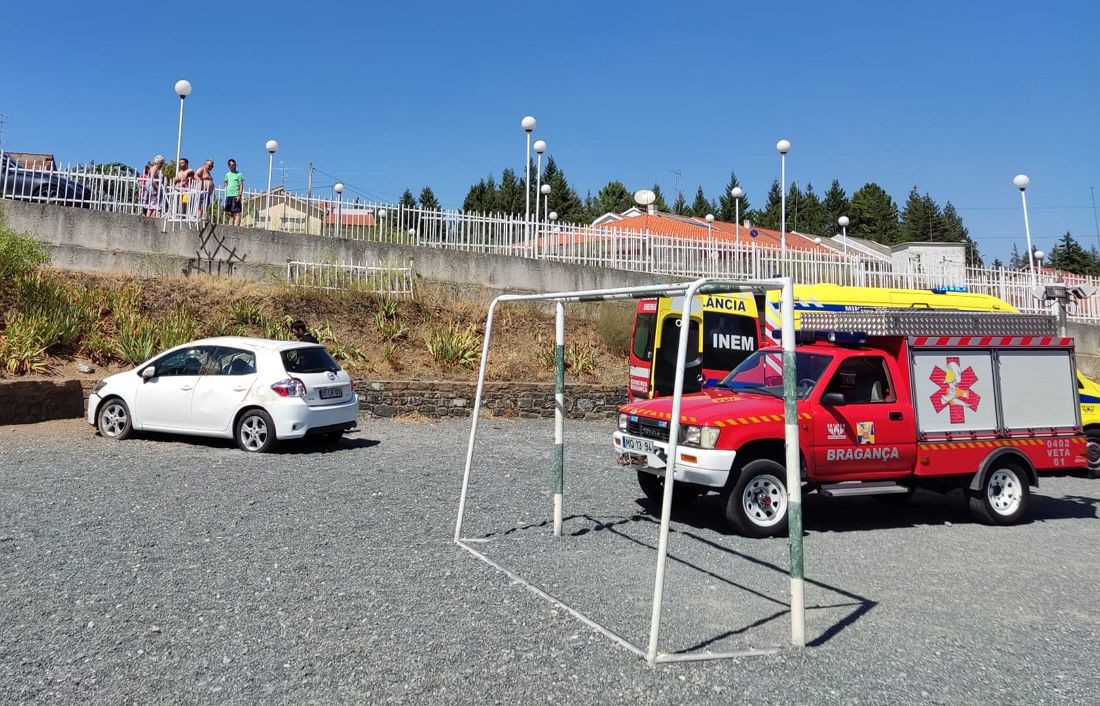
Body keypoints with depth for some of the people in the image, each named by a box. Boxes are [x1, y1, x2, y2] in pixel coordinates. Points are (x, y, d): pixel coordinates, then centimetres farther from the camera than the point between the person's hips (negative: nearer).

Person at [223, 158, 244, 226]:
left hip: (236, 196, -6)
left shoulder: (239, 174, 1)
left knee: (237, 213, -11)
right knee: (231, 214, 8)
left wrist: (239, 195, -16)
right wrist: (226, 186, 12)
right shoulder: (227, 174, 17)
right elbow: (225, 182, 33)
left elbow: (241, 185, -6)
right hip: (228, 196, 6)